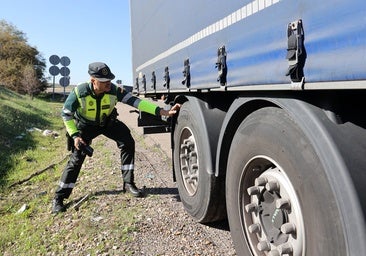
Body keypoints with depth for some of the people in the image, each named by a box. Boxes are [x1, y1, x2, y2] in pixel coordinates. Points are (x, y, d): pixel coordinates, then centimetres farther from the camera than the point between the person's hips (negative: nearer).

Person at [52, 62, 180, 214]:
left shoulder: (114, 90, -28)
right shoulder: (79, 92, -31)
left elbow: (135, 101, -39)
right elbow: (66, 114, -17)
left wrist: (164, 112, -49)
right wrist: (75, 135, -27)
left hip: (107, 122, 2)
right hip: (86, 125, -2)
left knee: (128, 142, -14)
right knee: (76, 159, -7)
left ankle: (128, 183, 0)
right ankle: (58, 198, 7)